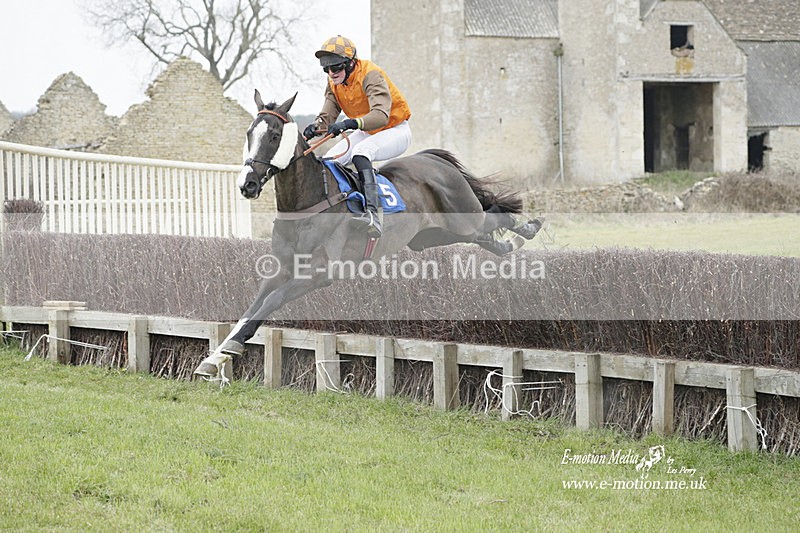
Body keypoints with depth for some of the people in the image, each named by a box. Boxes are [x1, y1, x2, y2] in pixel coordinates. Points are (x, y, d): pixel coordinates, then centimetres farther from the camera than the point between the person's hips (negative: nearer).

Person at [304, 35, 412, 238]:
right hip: (366, 133, 9)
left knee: (360, 152, -36)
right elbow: (327, 116, -4)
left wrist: (349, 124, -55)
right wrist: (315, 127, -28)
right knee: (328, 161, -5)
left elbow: (381, 115, -40)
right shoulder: (334, 82, -2)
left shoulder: (370, 75, -27)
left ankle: (372, 215, -51)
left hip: (395, 131, -9)